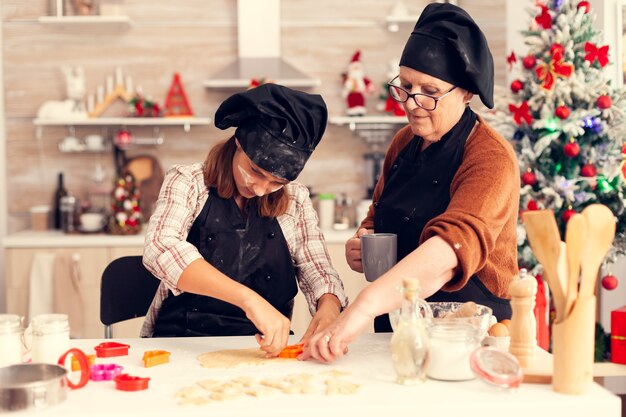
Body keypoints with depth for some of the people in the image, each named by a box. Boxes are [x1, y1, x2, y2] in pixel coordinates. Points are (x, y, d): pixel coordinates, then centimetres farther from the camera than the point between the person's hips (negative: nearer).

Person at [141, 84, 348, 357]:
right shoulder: (188, 181, -2)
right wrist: (248, 299, -33)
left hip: (266, 347, 3)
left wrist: (328, 309, -21)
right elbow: (159, 248, -20)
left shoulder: (295, 201, 9)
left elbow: (319, 273, 5)